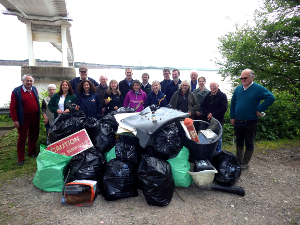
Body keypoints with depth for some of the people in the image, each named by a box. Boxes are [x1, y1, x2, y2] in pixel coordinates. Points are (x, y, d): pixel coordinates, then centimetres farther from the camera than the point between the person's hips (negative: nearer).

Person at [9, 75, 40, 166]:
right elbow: (12, 107, -9)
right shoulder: (16, 91, -10)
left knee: (34, 136, 17)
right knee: (22, 138, 3)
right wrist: (15, 120, -12)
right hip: (24, 119, -5)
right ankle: (21, 158, 14)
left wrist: (39, 114, 12)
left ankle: (32, 152, 35)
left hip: (35, 118, 6)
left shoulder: (34, 89, 7)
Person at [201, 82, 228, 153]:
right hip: (208, 120, 4)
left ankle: (218, 152, 17)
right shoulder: (208, 95, 13)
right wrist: (207, 114, -9)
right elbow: (202, 106, 9)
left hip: (218, 120, -4)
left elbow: (224, 108, -11)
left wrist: (213, 114, -14)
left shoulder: (222, 95, -1)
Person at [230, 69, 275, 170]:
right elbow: (233, 103, 13)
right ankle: (238, 161, 28)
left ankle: (245, 164, 20)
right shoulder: (238, 89, 6)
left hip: (250, 123, -5)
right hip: (238, 122, 5)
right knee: (239, 142, 15)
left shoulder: (258, 88, -8)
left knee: (249, 144, 8)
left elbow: (271, 98, -18)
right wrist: (232, 117, 8)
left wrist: (259, 109, -18)